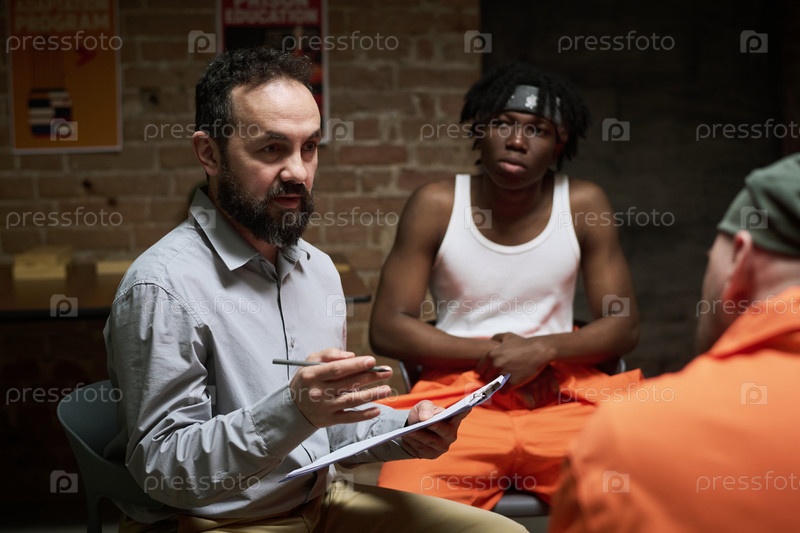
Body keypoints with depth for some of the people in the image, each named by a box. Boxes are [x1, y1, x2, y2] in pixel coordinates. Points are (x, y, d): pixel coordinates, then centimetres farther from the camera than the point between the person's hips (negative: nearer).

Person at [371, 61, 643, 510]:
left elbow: (624, 325, 3)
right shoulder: (436, 205, -2)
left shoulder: (584, 205, 1)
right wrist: (490, 352, -11)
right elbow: (387, 327, -3)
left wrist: (543, 349, -15)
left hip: (561, 397, 1)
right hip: (457, 396, -1)